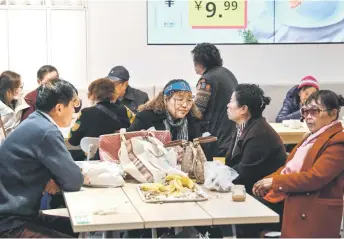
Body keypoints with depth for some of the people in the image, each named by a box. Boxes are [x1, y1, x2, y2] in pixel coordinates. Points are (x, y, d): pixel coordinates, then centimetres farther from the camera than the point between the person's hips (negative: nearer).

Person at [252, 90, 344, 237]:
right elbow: (290, 167, 17)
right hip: (296, 210, 9)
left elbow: (315, 177, -23)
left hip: (313, 217, -9)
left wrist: (274, 181, -18)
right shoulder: (313, 137, 19)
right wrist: (265, 182, 0)